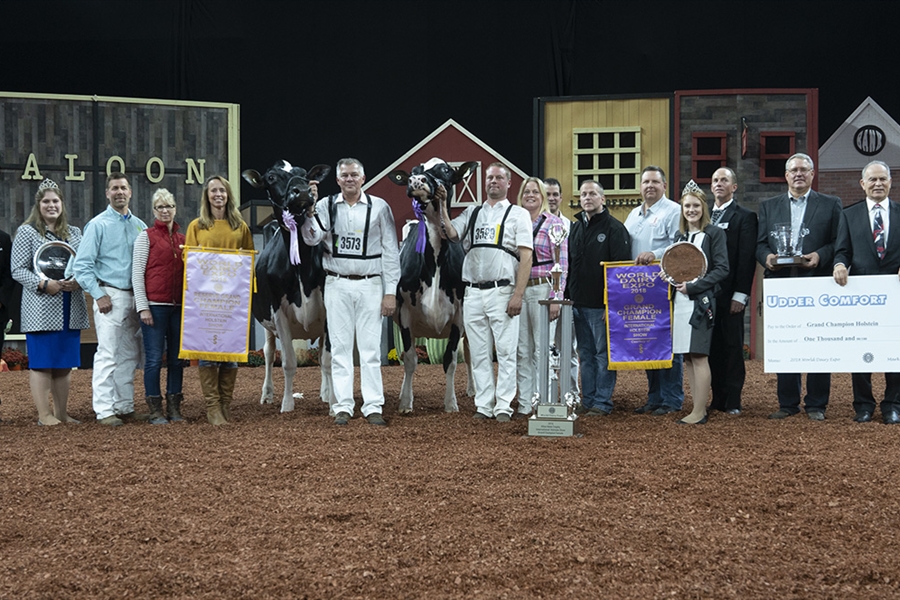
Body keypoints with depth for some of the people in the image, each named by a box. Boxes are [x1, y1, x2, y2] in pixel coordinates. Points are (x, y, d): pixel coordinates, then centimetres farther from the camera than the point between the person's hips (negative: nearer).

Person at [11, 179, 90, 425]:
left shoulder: (74, 233, 15)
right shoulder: (27, 232, 1)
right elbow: (18, 269, -4)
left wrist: (78, 281, -7)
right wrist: (44, 284, -17)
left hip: (70, 311, 5)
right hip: (41, 310, -5)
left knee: (64, 363, 8)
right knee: (41, 363, -4)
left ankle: (61, 413, 15)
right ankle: (44, 414, -1)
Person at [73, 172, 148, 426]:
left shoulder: (140, 226, 13)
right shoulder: (98, 225, -2)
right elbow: (82, 265, -7)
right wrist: (99, 295, -13)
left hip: (134, 297, 6)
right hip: (110, 295, -6)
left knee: (129, 356, 9)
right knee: (107, 355, -8)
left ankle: (125, 408, 16)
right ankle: (105, 411, -7)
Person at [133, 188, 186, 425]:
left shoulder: (183, 239, 15)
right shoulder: (146, 236, 2)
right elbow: (137, 273, -2)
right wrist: (143, 307, -10)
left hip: (179, 306, 5)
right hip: (155, 305, -5)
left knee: (177, 358, 6)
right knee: (154, 358, -4)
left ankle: (174, 408, 14)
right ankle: (155, 410, 2)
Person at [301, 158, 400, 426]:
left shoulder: (379, 207, 1)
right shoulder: (326, 206, 5)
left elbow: (391, 251, 1)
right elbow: (311, 238, -7)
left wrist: (391, 291, -3)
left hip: (370, 285, -1)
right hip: (337, 285, 1)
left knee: (370, 348, -1)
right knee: (340, 347, 4)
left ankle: (374, 407, 2)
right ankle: (343, 406, 9)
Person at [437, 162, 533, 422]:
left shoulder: (518, 214, 6)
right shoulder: (471, 213, 18)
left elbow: (526, 257, -3)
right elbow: (451, 233, 2)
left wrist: (518, 294, -12)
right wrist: (441, 206, -7)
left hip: (502, 292, -4)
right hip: (473, 293, 4)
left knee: (506, 352, -4)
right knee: (478, 353, 6)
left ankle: (503, 407, -1)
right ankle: (483, 406, 11)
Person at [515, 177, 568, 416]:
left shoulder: (553, 223, 0)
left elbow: (562, 263, -4)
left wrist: (556, 297, -12)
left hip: (542, 289, -4)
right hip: (518, 289, 4)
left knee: (543, 349, -3)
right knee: (522, 350, 6)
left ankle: (543, 403, 2)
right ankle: (524, 403, 11)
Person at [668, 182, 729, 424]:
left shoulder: (714, 233, -3)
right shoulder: (680, 236, 16)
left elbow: (721, 269, -8)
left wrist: (693, 287, -14)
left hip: (702, 301, -6)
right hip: (681, 302, 6)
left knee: (698, 355, -7)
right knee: (687, 358, 6)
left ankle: (699, 412, -4)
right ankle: (698, 408, 11)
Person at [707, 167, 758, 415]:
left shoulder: (745, 217, -1)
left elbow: (747, 258, -7)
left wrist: (740, 294, -14)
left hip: (730, 294, -5)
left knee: (733, 346, -2)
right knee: (713, 347, 5)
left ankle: (732, 402, 1)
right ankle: (717, 399, 10)